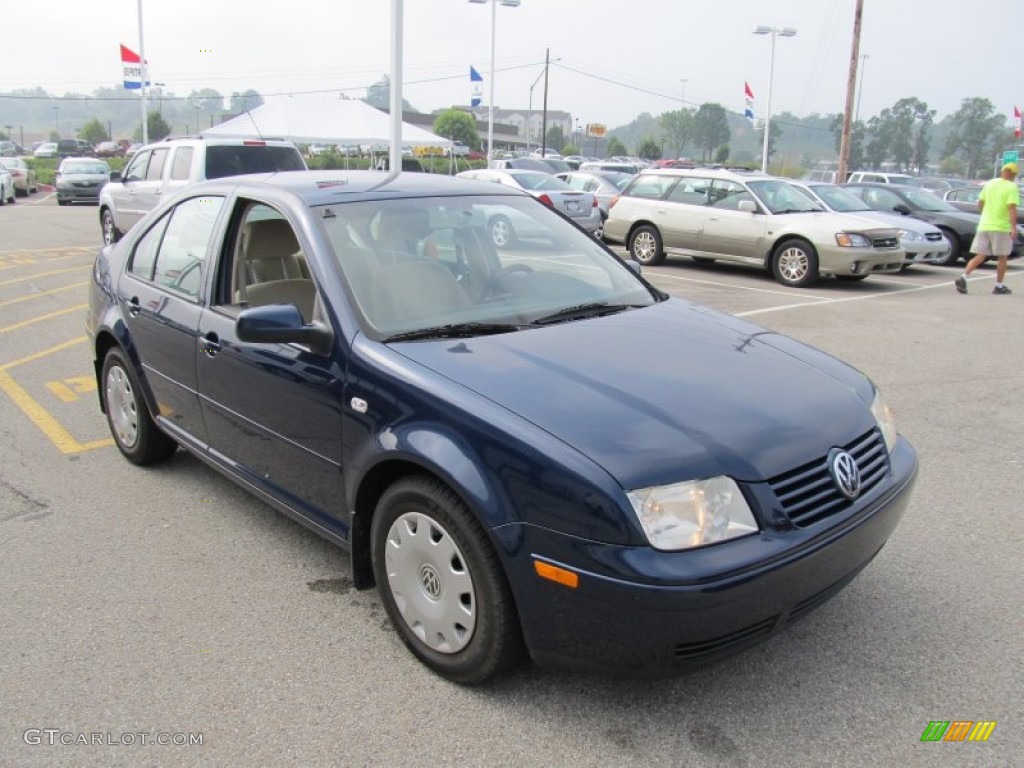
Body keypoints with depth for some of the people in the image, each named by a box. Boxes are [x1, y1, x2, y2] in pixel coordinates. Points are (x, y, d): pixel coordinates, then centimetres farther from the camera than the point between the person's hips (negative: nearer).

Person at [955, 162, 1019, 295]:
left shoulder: (990, 184, 10)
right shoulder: (1011, 187, -8)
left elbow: (980, 203, 16)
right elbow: (1012, 208, -17)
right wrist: (1013, 226, -20)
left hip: (984, 225, 5)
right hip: (1001, 227, -5)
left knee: (980, 256, 5)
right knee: (1002, 257, 9)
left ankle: (963, 277, -15)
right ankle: (999, 285, 15)